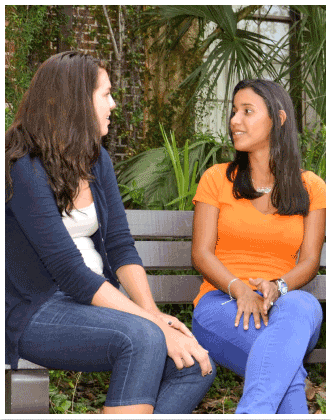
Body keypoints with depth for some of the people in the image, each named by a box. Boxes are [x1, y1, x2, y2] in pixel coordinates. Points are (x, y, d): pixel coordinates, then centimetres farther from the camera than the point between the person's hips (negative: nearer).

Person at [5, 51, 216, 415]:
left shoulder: (96, 160, 10)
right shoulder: (26, 169, -15)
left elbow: (120, 245, 5)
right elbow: (70, 272, -21)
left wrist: (153, 312, -12)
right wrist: (154, 323, -23)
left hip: (94, 300, 8)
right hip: (34, 315, -8)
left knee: (197, 365, -14)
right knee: (142, 338, -34)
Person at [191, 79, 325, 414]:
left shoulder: (310, 187, 14)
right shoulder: (217, 179, 12)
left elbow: (309, 261, 5)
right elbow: (201, 254, 3)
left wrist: (277, 287, -19)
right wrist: (238, 289, -18)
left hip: (285, 303, 1)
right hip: (221, 304, -1)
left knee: (300, 307, -41)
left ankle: (252, 412, -55)